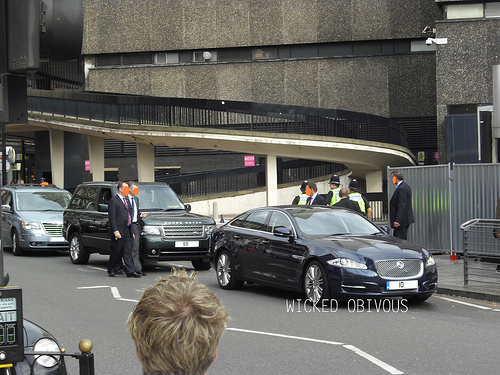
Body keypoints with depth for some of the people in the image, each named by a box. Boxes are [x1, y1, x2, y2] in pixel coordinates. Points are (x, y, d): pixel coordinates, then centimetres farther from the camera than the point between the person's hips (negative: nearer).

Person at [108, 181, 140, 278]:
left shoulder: (127, 200, 19)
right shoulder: (113, 201, -7)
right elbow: (112, 218, -13)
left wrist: (131, 231, 17)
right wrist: (115, 231, -20)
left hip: (127, 231, 7)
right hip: (118, 232, -7)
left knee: (128, 252, 1)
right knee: (116, 252, 1)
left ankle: (130, 271, -3)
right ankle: (111, 270, 15)